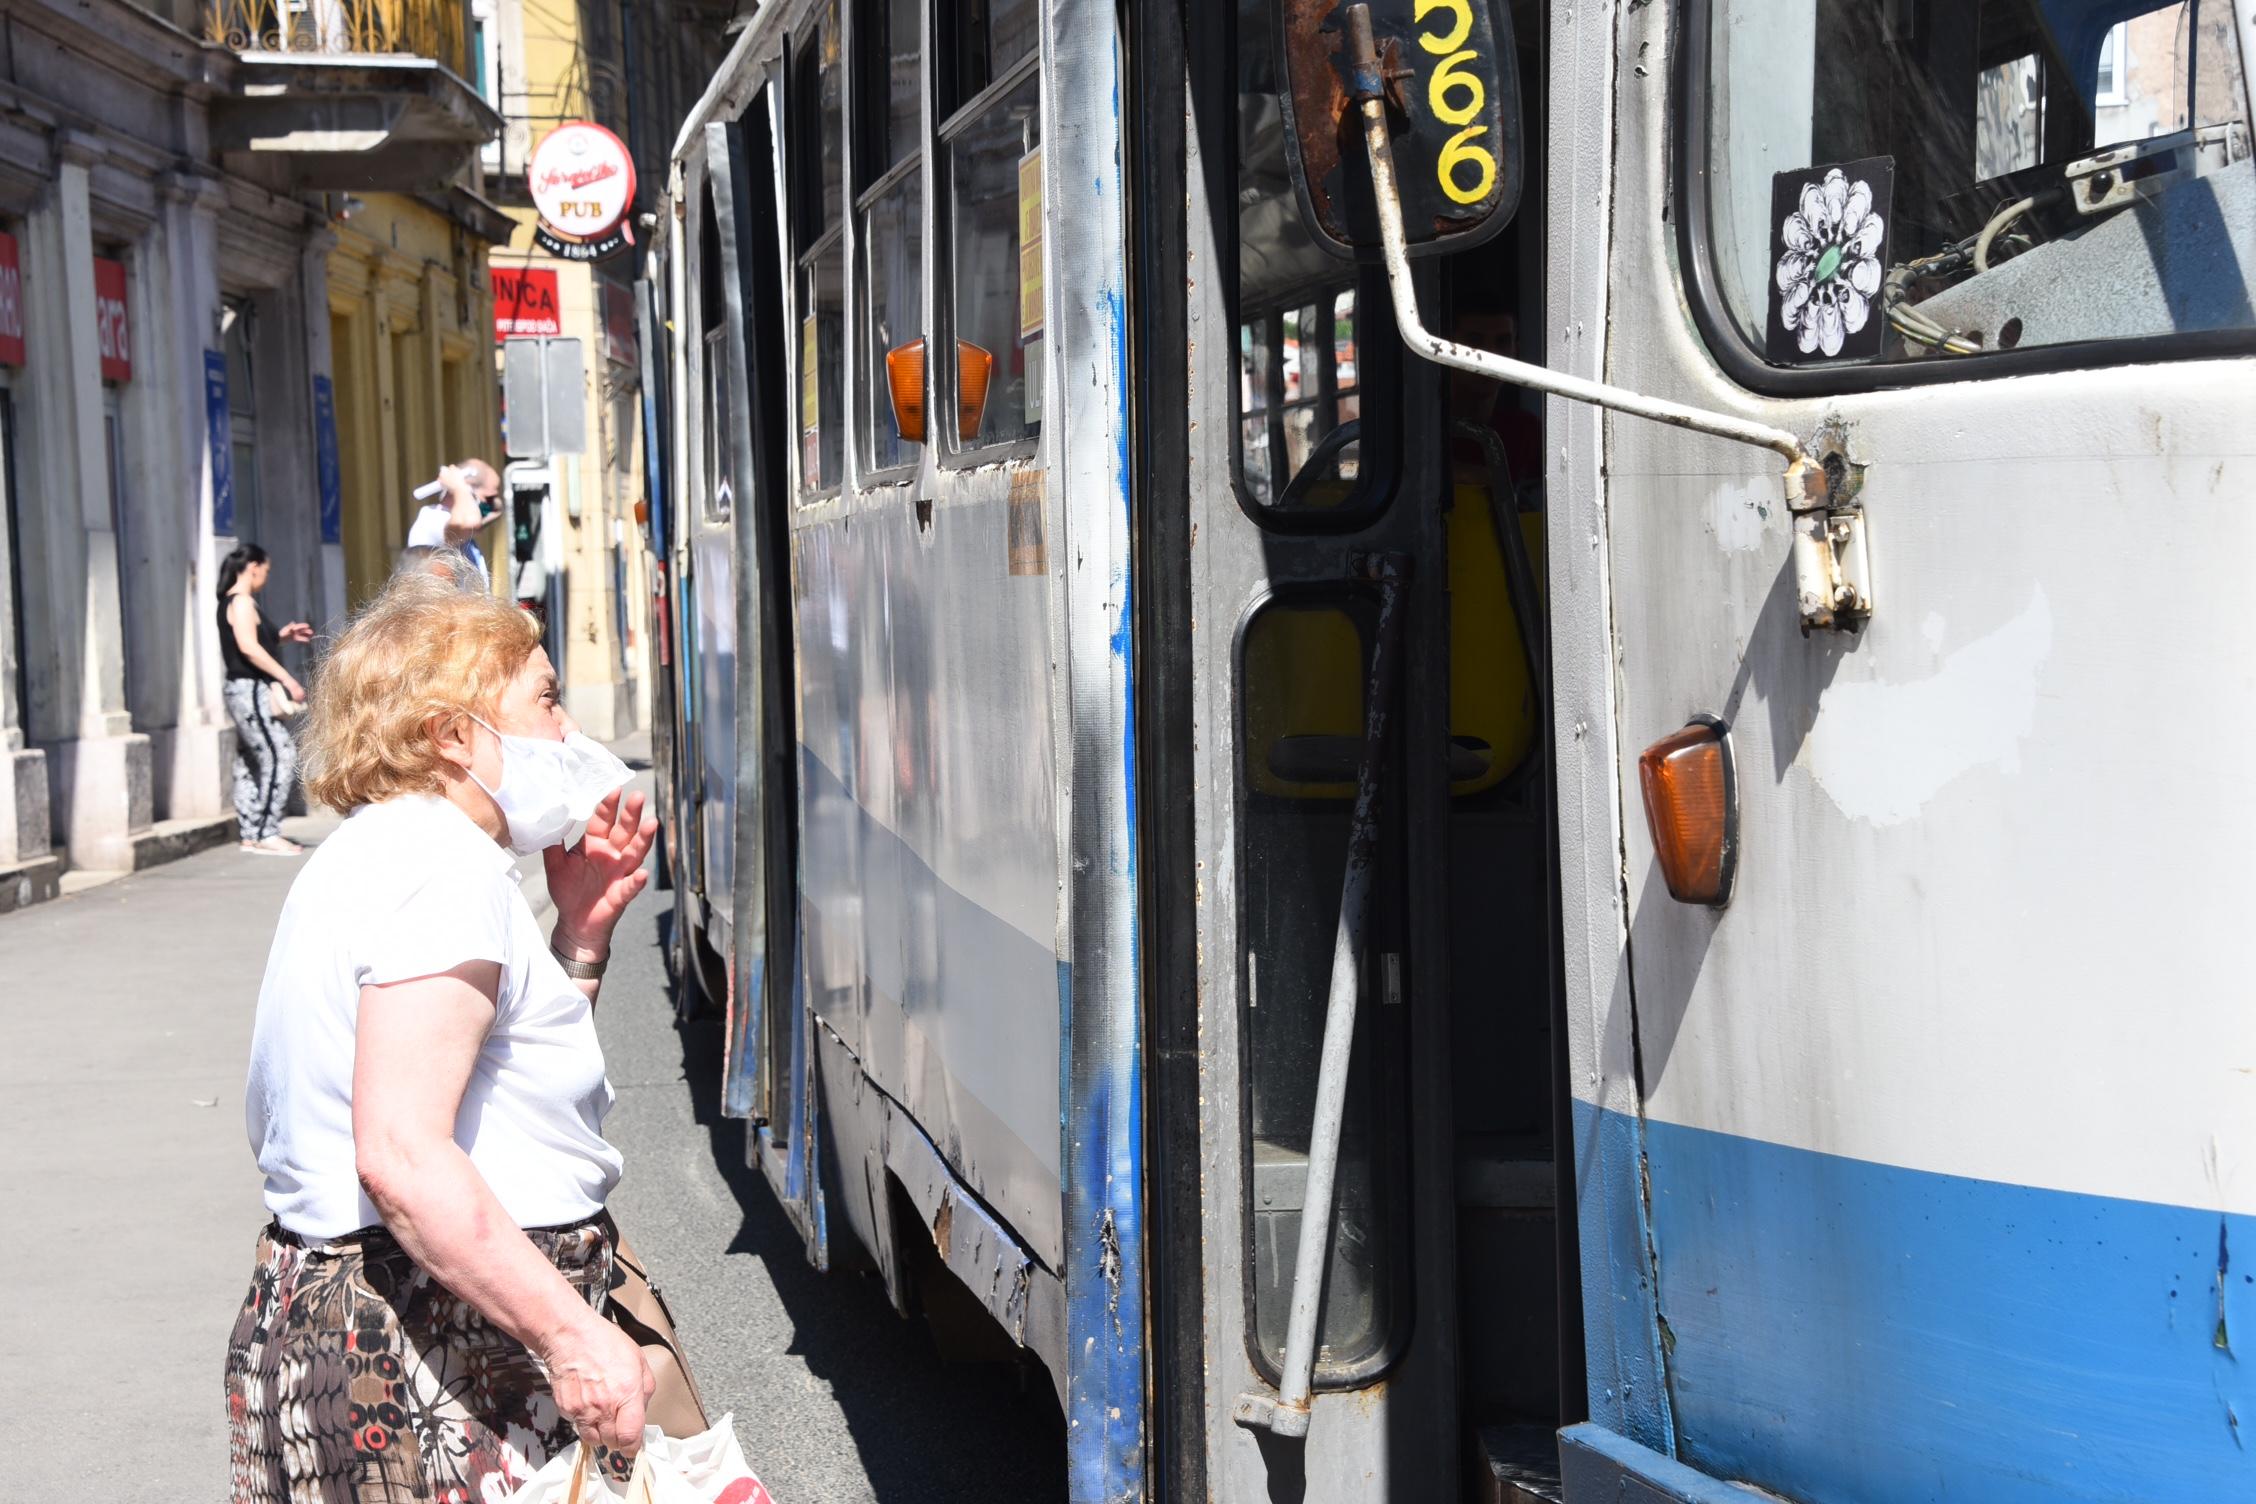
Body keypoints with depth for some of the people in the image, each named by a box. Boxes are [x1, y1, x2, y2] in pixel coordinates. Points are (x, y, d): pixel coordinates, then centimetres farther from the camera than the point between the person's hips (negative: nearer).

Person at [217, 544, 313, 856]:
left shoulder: (231, 602, 19)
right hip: (250, 690, -11)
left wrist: (282, 636, 15)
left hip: (241, 690, 11)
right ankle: (267, 834, -16)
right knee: (281, 755, -14)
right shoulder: (242, 601, -12)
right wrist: (287, 679, -25)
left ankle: (250, 834, 14)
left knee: (249, 763, 11)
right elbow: (249, 647, -24)